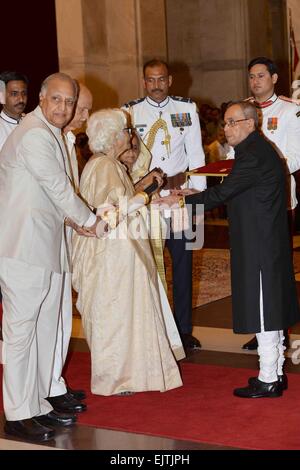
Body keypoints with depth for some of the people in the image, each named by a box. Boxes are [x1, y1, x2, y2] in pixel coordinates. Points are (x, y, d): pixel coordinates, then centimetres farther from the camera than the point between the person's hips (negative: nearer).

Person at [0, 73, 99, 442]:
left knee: (44, 329, 12)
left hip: (45, 246, 10)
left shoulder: (51, 133, 18)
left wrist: (74, 220, 13)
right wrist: (89, 220, 2)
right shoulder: (34, 135, -15)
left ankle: (38, 404, 21)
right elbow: (59, 188, -12)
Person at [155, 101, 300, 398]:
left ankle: (268, 380, 2)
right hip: (268, 243, 10)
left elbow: (223, 192, -21)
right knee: (270, 309, 15)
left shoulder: (254, 154, -18)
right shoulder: (258, 150, 14)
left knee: (264, 313, -4)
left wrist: (183, 201, -13)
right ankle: (275, 373, 23)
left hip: (259, 247, -10)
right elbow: (233, 193, 17)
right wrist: (196, 195, 13)